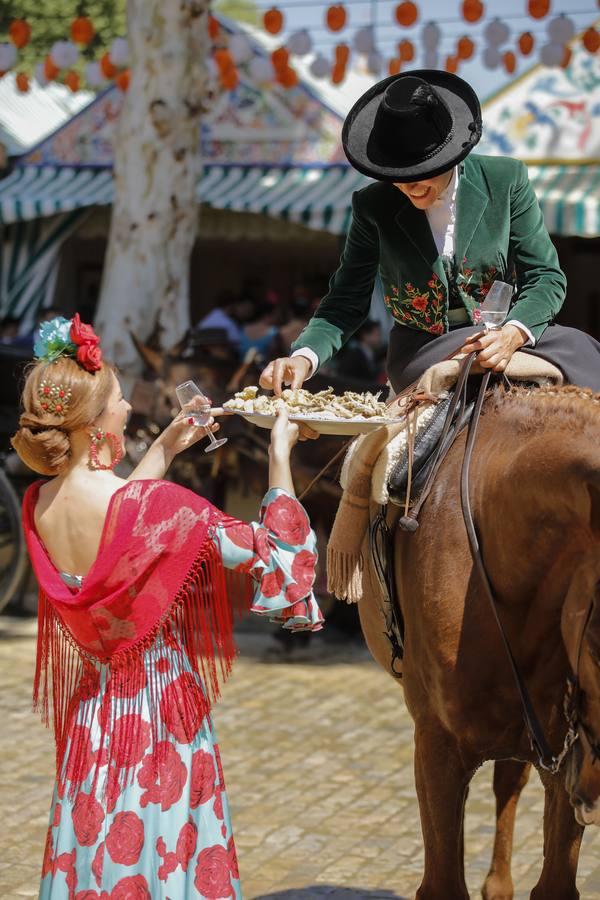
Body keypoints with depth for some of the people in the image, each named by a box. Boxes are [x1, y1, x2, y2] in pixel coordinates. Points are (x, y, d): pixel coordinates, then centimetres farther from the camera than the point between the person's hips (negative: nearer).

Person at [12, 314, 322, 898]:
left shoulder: (38, 507, -6)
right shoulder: (160, 507, -25)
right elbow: (273, 556, -15)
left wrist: (165, 449, 20)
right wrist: (280, 453, -6)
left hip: (89, 715, 6)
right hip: (163, 718, -6)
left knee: (96, 850, 18)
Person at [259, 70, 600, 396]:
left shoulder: (505, 181, -2)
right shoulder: (374, 207, -2)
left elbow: (546, 276, -1)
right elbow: (347, 302, 3)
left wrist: (512, 334, -22)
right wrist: (303, 358, -17)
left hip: (499, 337, 2)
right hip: (420, 354, -2)